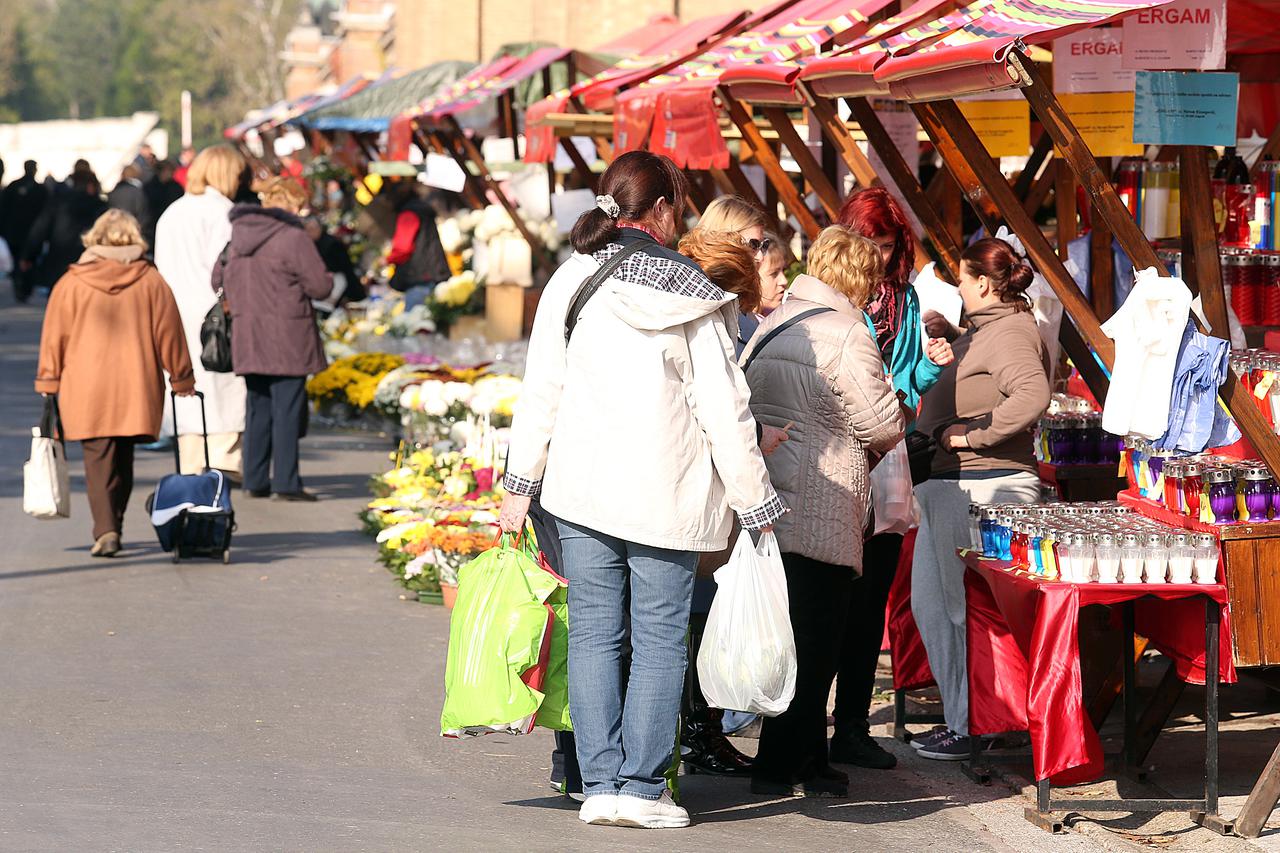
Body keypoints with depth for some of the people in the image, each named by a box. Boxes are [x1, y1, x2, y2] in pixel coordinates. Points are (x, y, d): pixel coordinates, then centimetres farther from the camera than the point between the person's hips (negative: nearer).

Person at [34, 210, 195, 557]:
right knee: (122, 460, 15)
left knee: (98, 459, -3)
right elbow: (169, 332, 6)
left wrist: (48, 381, 12)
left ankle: (105, 531, -18)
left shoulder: (72, 283, 0)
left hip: (86, 388, -1)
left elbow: (55, 335, 3)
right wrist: (182, 378, 15)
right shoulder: (150, 281, 1)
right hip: (136, 387, 1)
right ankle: (112, 527, 21)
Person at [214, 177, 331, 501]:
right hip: (288, 339, -6)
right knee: (287, 410, -2)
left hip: (247, 338, 6)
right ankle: (286, 482, -3)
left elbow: (219, 279, 18)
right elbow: (320, 286, -11)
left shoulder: (237, 236, 8)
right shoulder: (293, 238, -13)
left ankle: (255, 480, 15)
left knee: (258, 409, 13)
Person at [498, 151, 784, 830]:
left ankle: (600, 783, 5)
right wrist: (754, 502, 4)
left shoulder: (572, 280, 0)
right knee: (659, 639, 4)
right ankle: (641, 787, 1)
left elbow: (541, 391, 0)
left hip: (582, 484, 2)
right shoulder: (692, 294, -3)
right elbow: (723, 408, -3)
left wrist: (521, 484, 6)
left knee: (594, 634, 7)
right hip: (667, 493, -2)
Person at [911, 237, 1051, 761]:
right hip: (951, 485, 11)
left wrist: (972, 434, -23)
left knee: (969, 609, -3)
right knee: (930, 603, 15)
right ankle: (959, 716, 22)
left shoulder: (1010, 332, -14)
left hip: (986, 489, -11)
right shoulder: (980, 330, 18)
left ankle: (972, 725, 5)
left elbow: (1032, 396, -31)